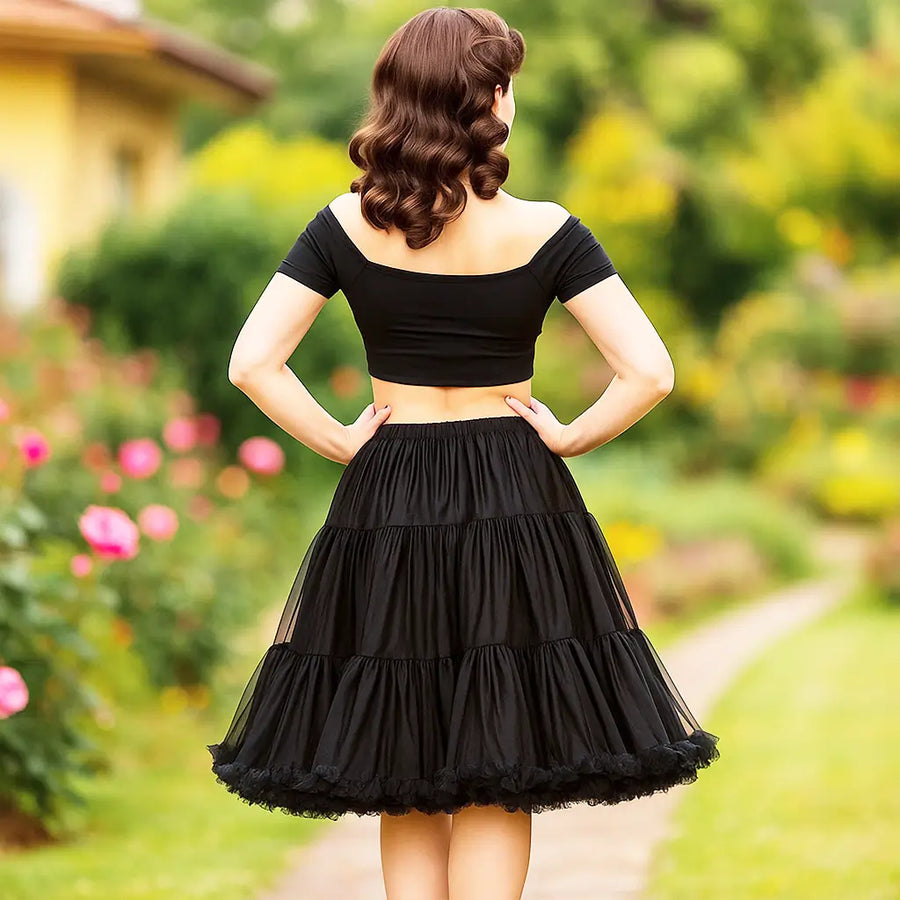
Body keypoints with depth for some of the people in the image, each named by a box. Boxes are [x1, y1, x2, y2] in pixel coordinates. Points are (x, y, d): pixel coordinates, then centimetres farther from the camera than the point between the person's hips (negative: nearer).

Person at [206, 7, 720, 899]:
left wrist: (341, 442, 1)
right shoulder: (545, 232, -9)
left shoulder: (345, 226, -4)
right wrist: (570, 438, 1)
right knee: (497, 790, 6)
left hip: (385, 508, 2)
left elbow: (251, 364, -8)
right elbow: (649, 372, -13)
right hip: (516, 507, -2)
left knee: (403, 789, 12)